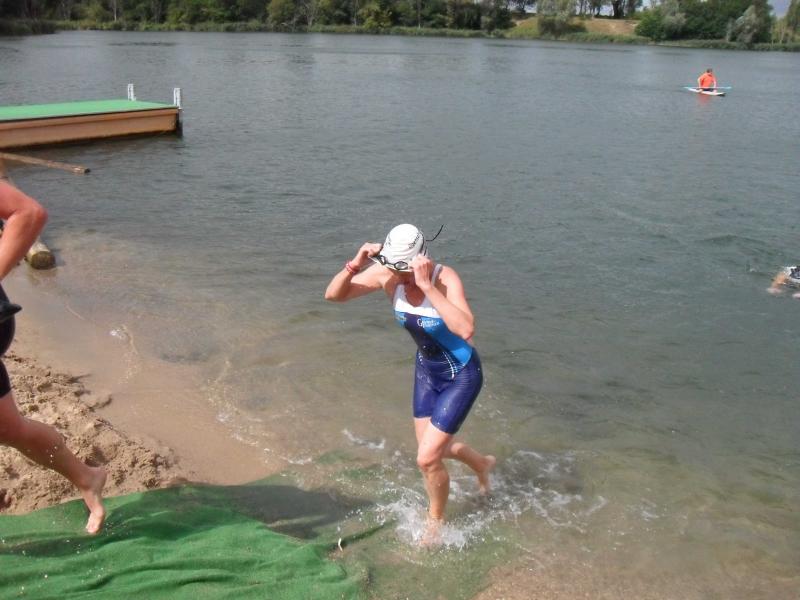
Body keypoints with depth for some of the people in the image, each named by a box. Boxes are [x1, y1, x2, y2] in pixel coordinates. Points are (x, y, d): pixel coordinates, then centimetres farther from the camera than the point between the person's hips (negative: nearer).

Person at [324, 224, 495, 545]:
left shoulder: (445, 278, -32)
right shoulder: (387, 274, -16)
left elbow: (466, 329, -48)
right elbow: (333, 295, -12)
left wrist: (427, 286, -49)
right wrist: (355, 265, -29)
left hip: (461, 376, -7)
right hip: (426, 370, 7)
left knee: (427, 458, -6)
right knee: (433, 447, 19)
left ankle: (435, 521, 26)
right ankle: (482, 463, 53)